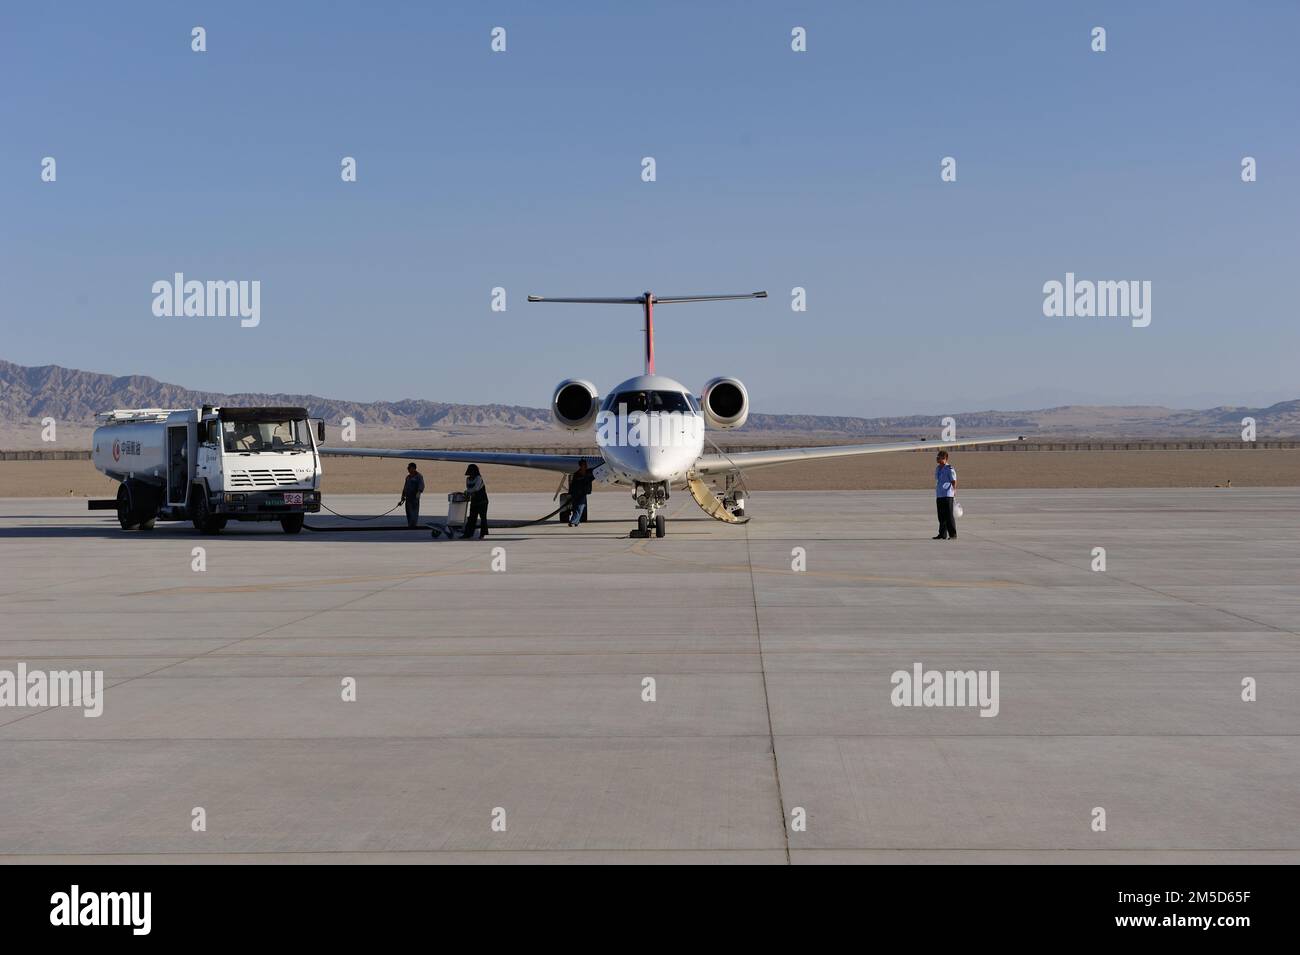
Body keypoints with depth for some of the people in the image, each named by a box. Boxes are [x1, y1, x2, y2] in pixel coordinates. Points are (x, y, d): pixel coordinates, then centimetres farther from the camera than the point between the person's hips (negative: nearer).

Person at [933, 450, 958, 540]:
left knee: (949, 516, -5)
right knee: (941, 516, 10)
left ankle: (953, 535, 0)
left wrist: (954, 491, -19)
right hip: (939, 495, 8)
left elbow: (954, 481, -11)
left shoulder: (949, 469, -8)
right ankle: (942, 534, 16)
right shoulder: (938, 469, 16)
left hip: (947, 495, -8)